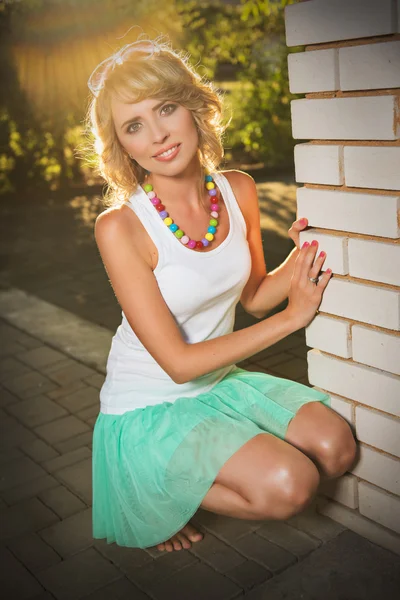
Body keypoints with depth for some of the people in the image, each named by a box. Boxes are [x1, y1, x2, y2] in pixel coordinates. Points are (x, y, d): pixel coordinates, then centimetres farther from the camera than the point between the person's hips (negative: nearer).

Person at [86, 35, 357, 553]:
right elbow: (179, 363, -21)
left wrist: (302, 257, -12)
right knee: (289, 485, -21)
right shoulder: (120, 226, -23)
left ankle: (189, 482, 10)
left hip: (221, 384, 6)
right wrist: (292, 316, -18)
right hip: (148, 410, -6)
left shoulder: (238, 190, -6)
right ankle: (153, 494, 4)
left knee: (336, 448, -9)